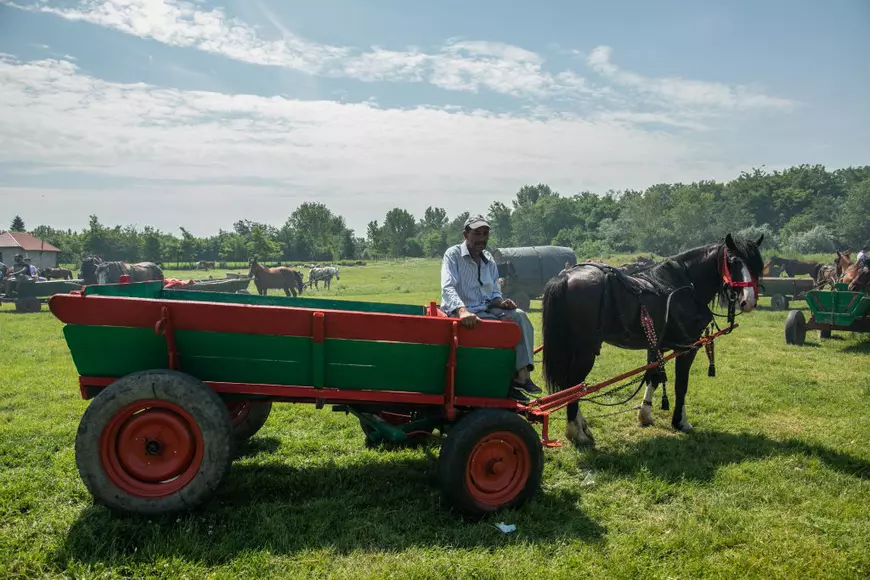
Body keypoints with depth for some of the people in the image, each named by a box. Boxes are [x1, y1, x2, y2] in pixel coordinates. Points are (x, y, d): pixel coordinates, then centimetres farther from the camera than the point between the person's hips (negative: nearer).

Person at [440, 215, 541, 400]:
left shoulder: (489, 260, 14)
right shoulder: (453, 254, -6)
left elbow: (494, 293, 18)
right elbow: (448, 288, -21)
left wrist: (501, 302, -8)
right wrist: (462, 310, -40)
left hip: (486, 309, 7)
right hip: (461, 313, -6)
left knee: (519, 316, -17)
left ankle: (523, 374, -23)